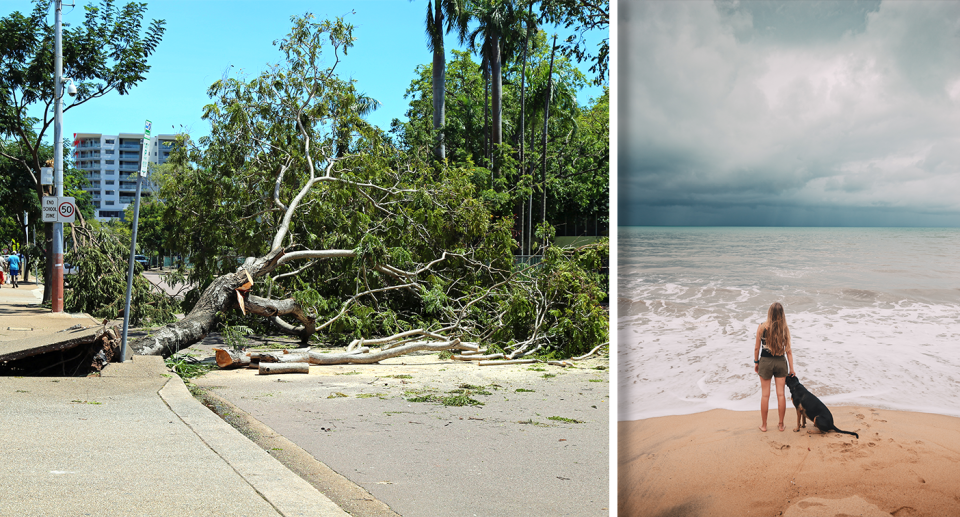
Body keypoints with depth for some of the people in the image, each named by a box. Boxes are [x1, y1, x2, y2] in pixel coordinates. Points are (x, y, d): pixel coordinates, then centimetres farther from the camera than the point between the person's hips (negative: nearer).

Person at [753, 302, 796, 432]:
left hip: (765, 362, -2)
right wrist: (791, 368, 3)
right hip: (781, 362, 2)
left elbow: (757, 347, -5)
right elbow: (788, 350, -4)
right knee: (781, 394, 9)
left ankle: (763, 425, 16)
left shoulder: (762, 327, -11)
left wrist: (756, 362, 9)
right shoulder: (785, 328, -7)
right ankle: (781, 424, 18)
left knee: (765, 394, 7)